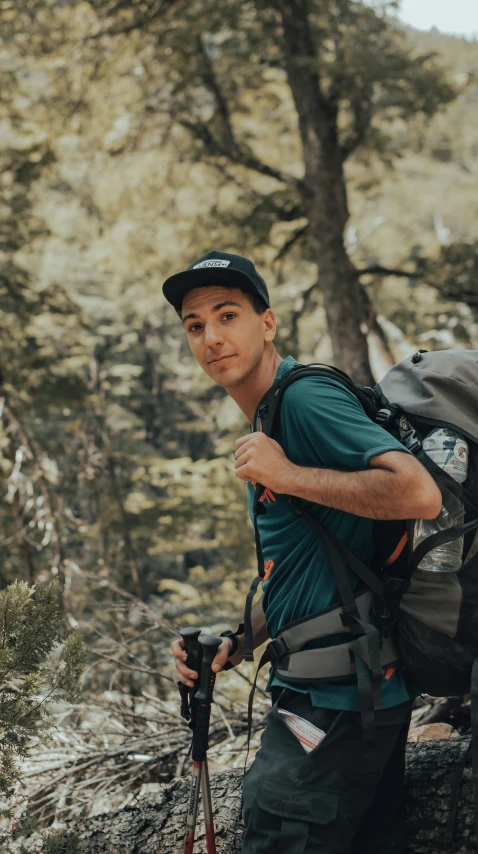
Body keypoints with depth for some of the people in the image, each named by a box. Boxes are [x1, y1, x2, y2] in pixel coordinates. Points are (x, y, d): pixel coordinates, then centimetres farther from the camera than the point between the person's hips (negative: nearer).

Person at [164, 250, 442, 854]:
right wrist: (234, 645, 8)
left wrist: (288, 476, -22)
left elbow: (420, 495, -28)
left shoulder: (306, 398, -14)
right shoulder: (265, 429, 18)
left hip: (335, 696, -10)